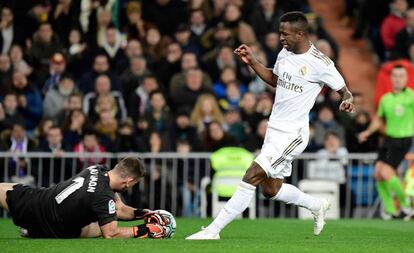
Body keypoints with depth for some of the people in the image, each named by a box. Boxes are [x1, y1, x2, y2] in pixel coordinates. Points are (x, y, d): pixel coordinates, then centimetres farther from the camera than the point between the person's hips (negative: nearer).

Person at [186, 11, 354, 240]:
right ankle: (317, 206, 38)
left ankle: (213, 230, -14)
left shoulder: (320, 63, -14)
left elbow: (344, 90, -6)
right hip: (274, 129, 9)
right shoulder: (285, 53, 7)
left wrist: (347, 100, -28)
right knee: (270, 190, 15)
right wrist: (252, 62, 12)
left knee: (252, 176, -16)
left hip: (292, 134, -9)